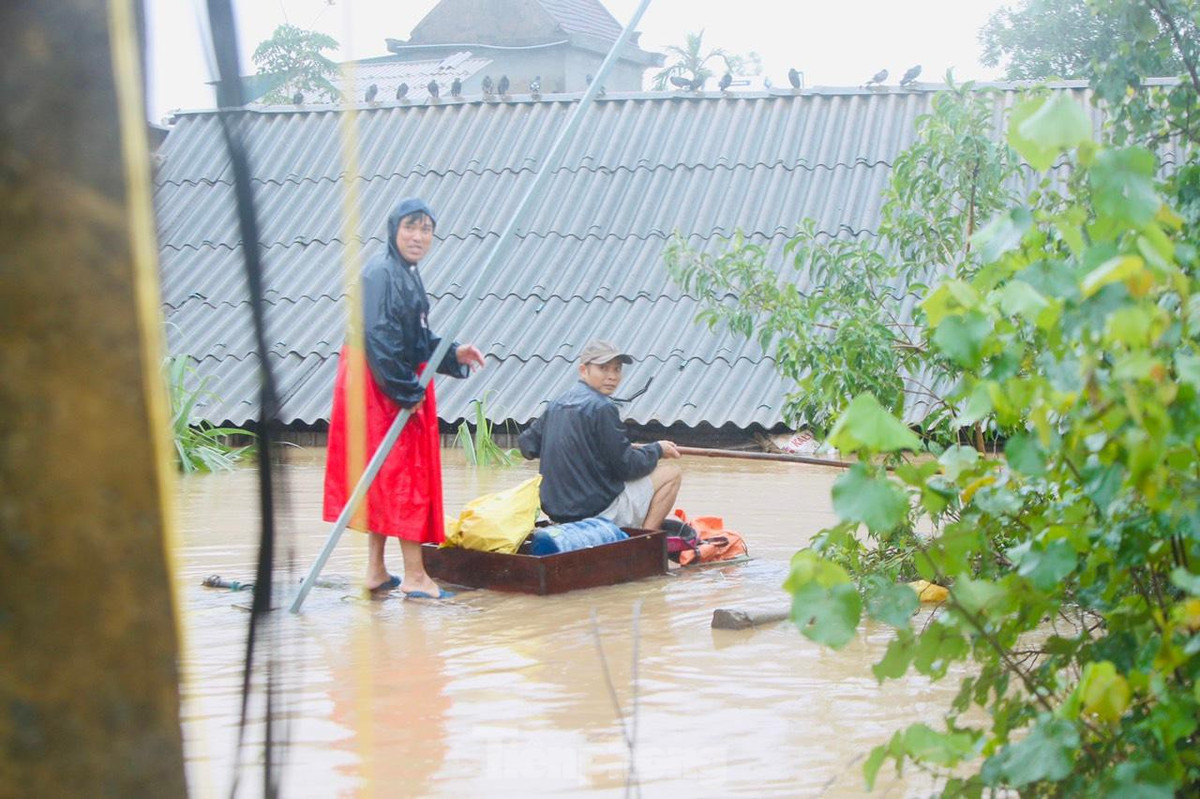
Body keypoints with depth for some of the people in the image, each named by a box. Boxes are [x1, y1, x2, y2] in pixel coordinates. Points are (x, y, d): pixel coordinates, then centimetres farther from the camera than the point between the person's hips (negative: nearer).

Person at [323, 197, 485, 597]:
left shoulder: (407, 275, 16)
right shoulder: (380, 274, -15)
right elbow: (379, 339, -21)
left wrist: (454, 355, 8)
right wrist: (408, 391, -19)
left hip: (400, 387, 10)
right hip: (380, 387, -10)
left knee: (387, 476, 12)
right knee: (402, 472, -8)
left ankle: (376, 571, 18)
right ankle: (414, 575, -4)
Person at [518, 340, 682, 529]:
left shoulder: (556, 405, 6)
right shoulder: (602, 408, -18)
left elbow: (526, 444, 16)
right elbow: (627, 466, -15)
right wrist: (657, 450, 3)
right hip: (599, 510, -9)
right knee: (671, 473, 3)